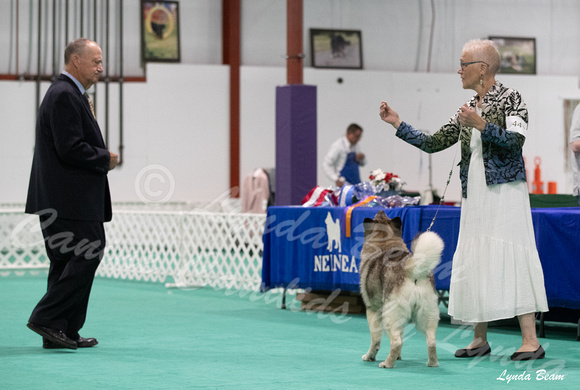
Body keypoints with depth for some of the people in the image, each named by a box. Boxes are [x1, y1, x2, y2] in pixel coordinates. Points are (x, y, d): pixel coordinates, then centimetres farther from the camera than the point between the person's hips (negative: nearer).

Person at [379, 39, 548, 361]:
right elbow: (432, 143, 17)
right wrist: (397, 124, 14)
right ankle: (480, 339, 15)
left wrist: (482, 125, -25)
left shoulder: (510, 99, -3)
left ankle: (530, 340, -12)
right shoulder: (468, 110, 16)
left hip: (504, 191, -7)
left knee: (511, 260, -12)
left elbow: (516, 140, -17)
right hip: (474, 198, 7)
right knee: (472, 263, 6)